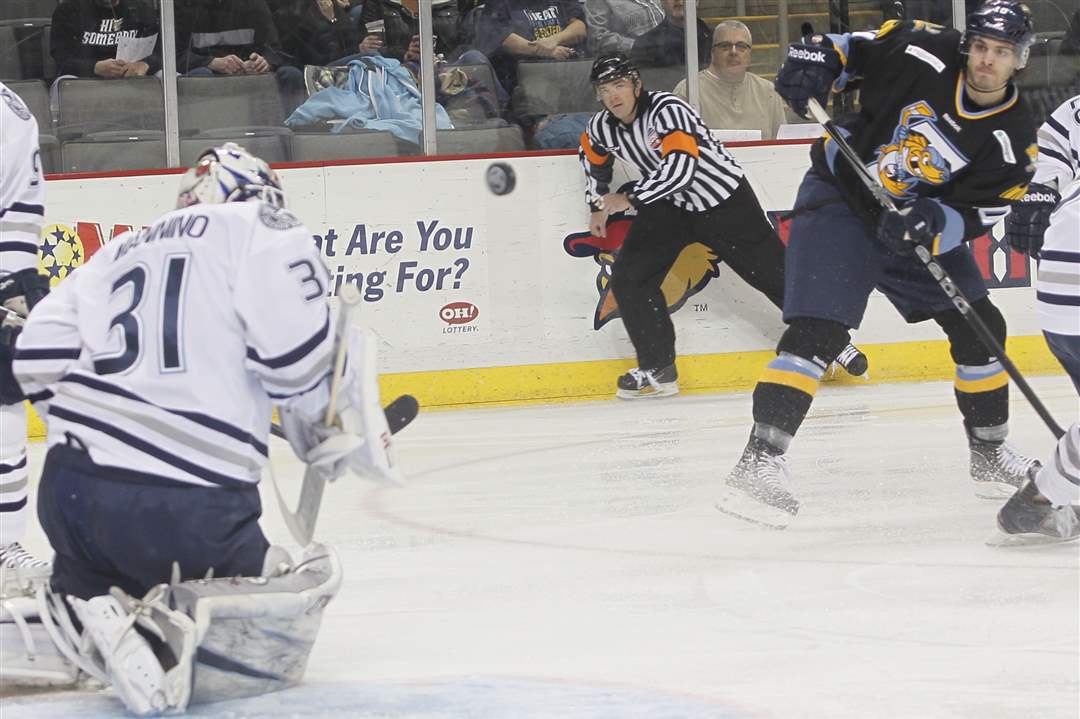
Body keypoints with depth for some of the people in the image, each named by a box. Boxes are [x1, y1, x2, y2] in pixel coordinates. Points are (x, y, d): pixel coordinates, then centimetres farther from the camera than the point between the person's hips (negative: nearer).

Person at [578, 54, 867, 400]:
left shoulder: (667, 109, -28)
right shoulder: (601, 128, -5)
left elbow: (680, 168, -37)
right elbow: (593, 155, 20)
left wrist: (629, 199, -30)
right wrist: (599, 206, 22)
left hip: (724, 200, -7)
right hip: (669, 206, 7)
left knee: (774, 273, -3)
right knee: (628, 276, -7)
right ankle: (658, 368, 2)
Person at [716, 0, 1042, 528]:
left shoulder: (1014, 139, -11)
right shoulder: (924, 54, -18)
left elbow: (972, 217, -14)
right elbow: (848, 48, -4)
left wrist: (930, 223, -34)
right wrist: (812, 61, -25)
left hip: (923, 223, 5)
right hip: (840, 197, -5)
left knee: (979, 328, 6)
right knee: (817, 332, -20)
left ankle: (991, 456, 25)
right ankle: (759, 462, -25)